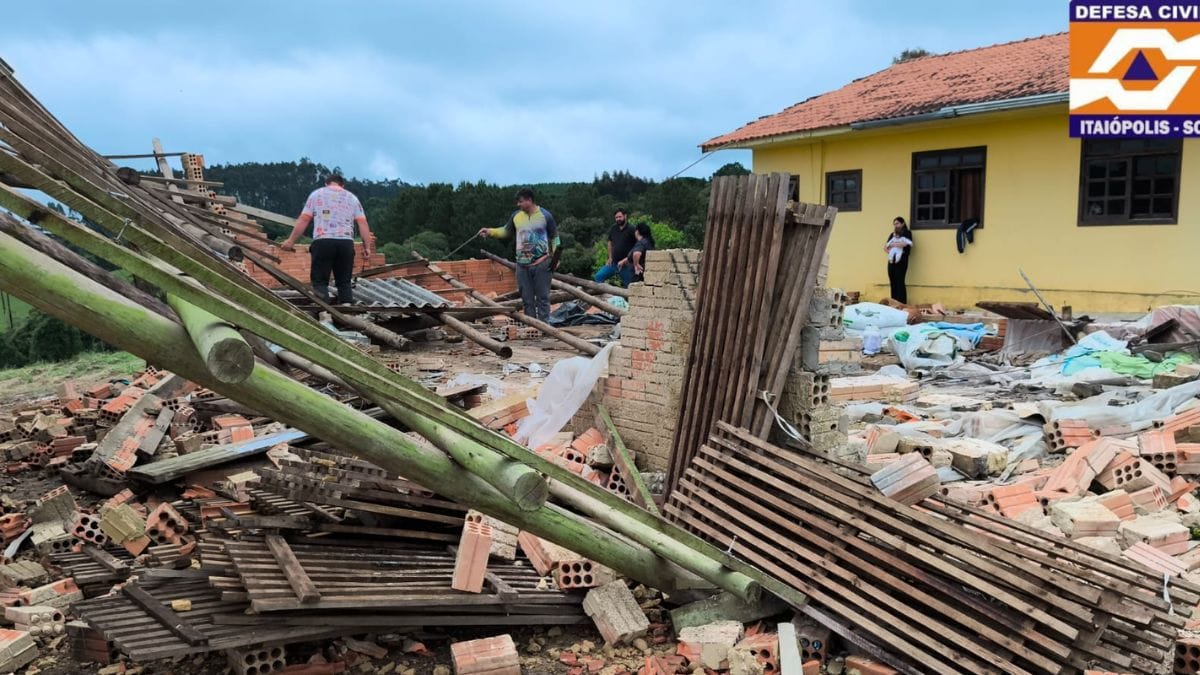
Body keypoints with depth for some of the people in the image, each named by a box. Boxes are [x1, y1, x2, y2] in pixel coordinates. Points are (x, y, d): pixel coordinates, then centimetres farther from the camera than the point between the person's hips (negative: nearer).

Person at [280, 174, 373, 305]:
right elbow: (363, 223, 9)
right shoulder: (352, 197, 20)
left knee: (320, 281, 1)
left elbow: (303, 220, 8)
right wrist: (367, 247, 9)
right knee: (344, 282, 9)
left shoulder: (316, 194, 16)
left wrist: (291, 241, 12)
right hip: (346, 242, 2)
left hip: (322, 241, -2)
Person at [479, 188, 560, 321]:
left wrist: (555, 258, -5)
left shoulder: (545, 215, -4)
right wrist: (490, 231, 6)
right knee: (527, 299, 8)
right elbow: (506, 231, 19)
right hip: (522, 265, 4)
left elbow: (554, 237, 2)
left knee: (542, 297, 0)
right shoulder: (516, 216, 4)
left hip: (542, 264, -4)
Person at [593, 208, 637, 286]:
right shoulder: (613, 228, 8)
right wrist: (610, 257, 12)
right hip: (613, 263, 6)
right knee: (598, 277, -2)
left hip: (626, 265, -6)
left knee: (627, 285, -2)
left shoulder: (631, 230, -10)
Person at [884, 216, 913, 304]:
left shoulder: (907, 233, 6)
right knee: (893, 283, 3)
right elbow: (885, 247, 16)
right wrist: (889, 251, -5)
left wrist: (892, 244, 2)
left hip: (901, 261, -5)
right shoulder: (892, 235, 21)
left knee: (900, 283, -9)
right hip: (891, 261, 5)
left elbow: (904, 244, -11)